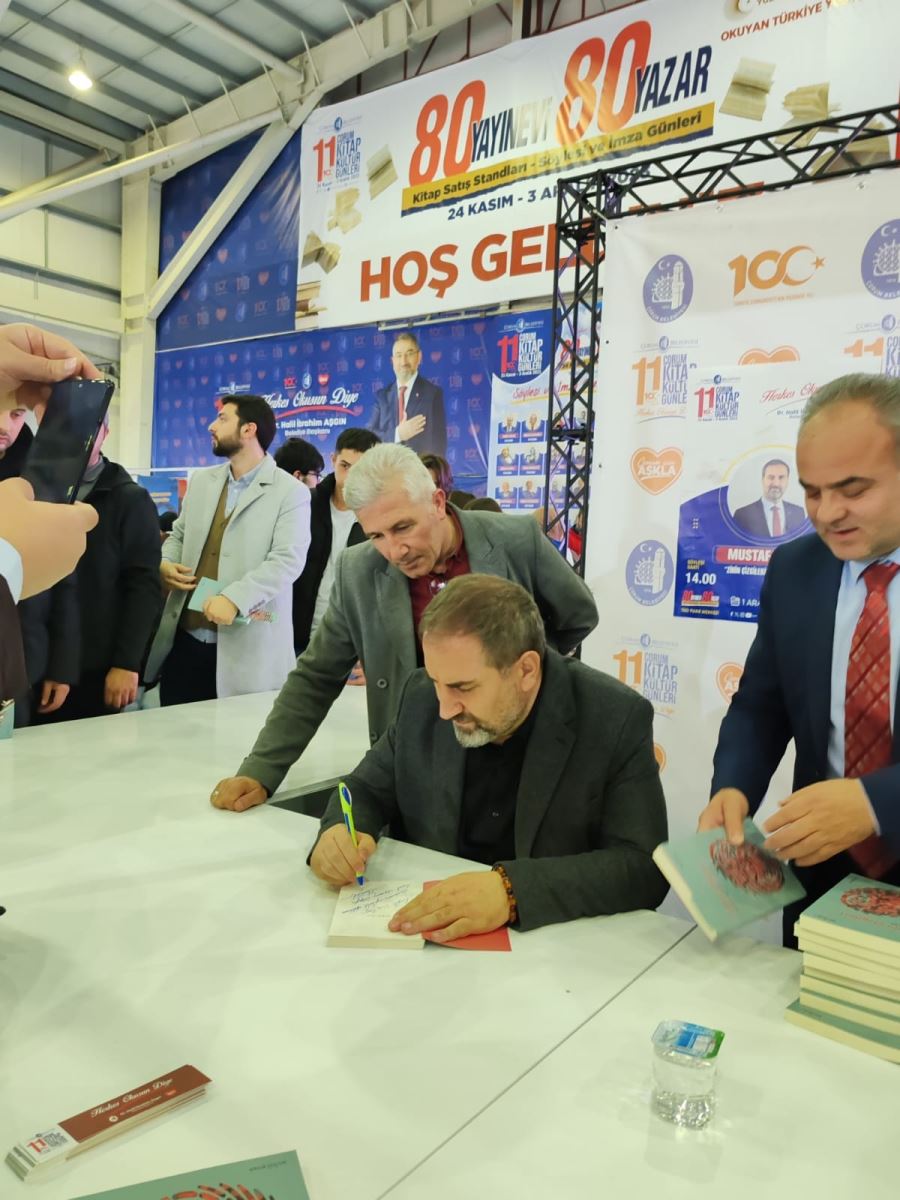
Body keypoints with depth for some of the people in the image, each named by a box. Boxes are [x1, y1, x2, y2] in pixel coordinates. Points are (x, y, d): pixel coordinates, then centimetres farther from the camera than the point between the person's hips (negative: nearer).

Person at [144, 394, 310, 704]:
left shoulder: (291, 492, -5)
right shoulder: (201, 481, 16)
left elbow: (287, 560, -15)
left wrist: (234, 598, -27)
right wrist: (164, 564, 0)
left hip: (246, 648, -5)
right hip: (183, 640, 6)